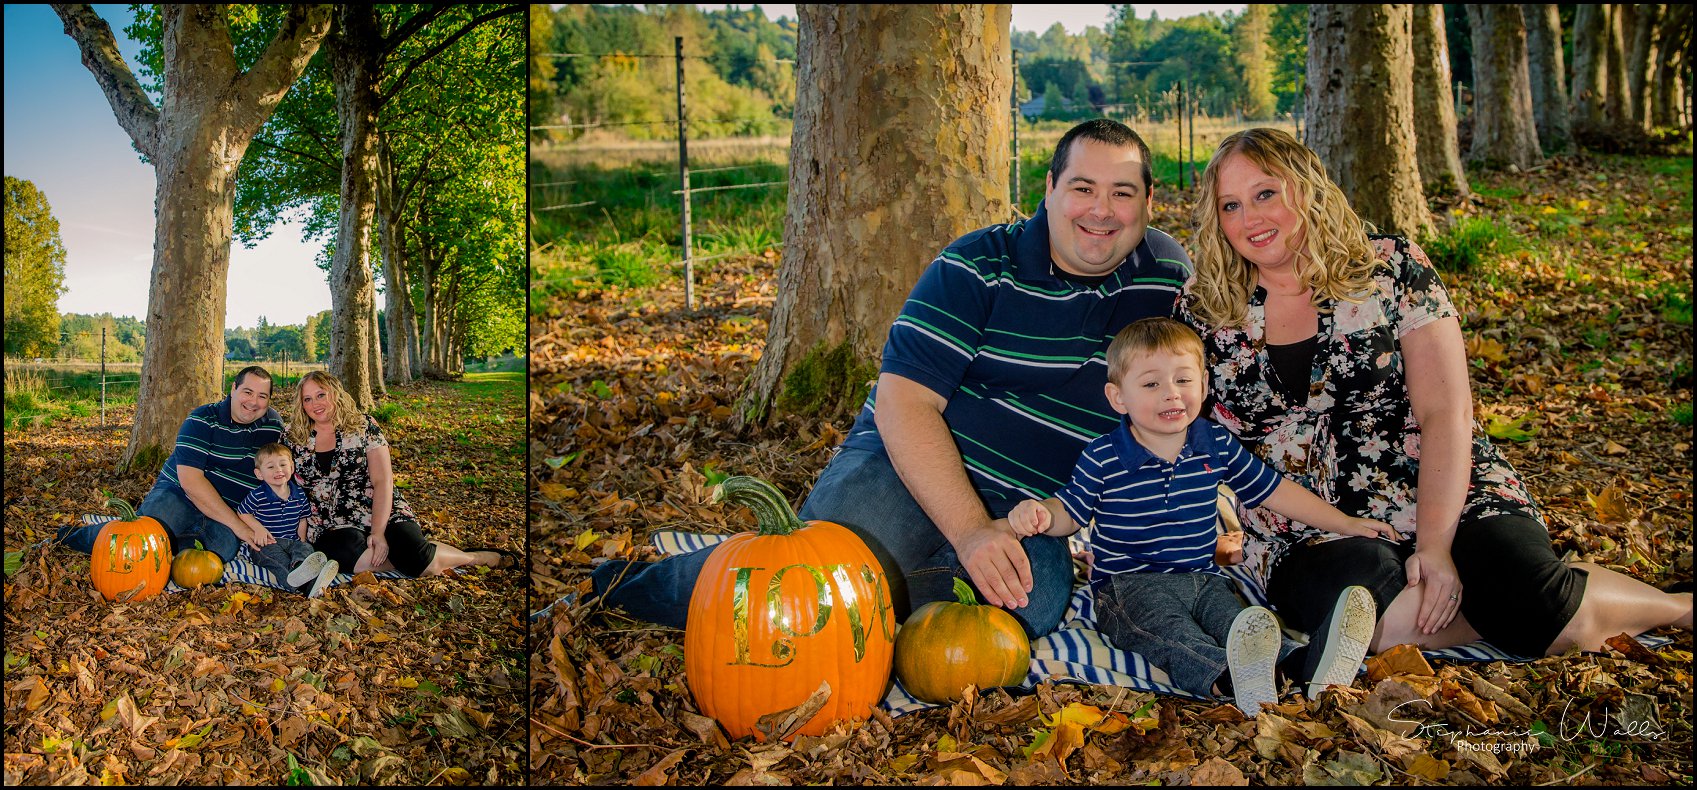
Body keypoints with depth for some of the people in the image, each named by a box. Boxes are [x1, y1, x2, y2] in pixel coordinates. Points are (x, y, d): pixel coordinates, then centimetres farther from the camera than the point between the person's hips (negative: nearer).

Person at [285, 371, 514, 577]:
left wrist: (378, 533, -17)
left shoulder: (362, 425, 3)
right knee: (362, 559, -37)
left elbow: (383, 481, -5)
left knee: (418, 558, -31)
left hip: (380, 513, -1)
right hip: (331, 527, 1)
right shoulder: (293, 440, 9)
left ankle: (476, 557, -4)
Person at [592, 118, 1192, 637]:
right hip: (914, 466, -3)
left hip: (1029, 514, 3)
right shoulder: (978, 268, -8)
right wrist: (971, 531, -24)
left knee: (1035, 599, -32)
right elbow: (903, 403, -15)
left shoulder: (1168, 274, 5)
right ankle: (631, 585, -3)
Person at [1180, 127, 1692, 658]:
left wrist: (1435, 545, -19)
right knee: (1363, 602, -35)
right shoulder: (1203, 314, 5)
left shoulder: (1391, 269, 0)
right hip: (1311, 538, 1)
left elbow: (1446, 414, -8)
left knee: (1545, 608, -29)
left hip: (1442, 499, 0)